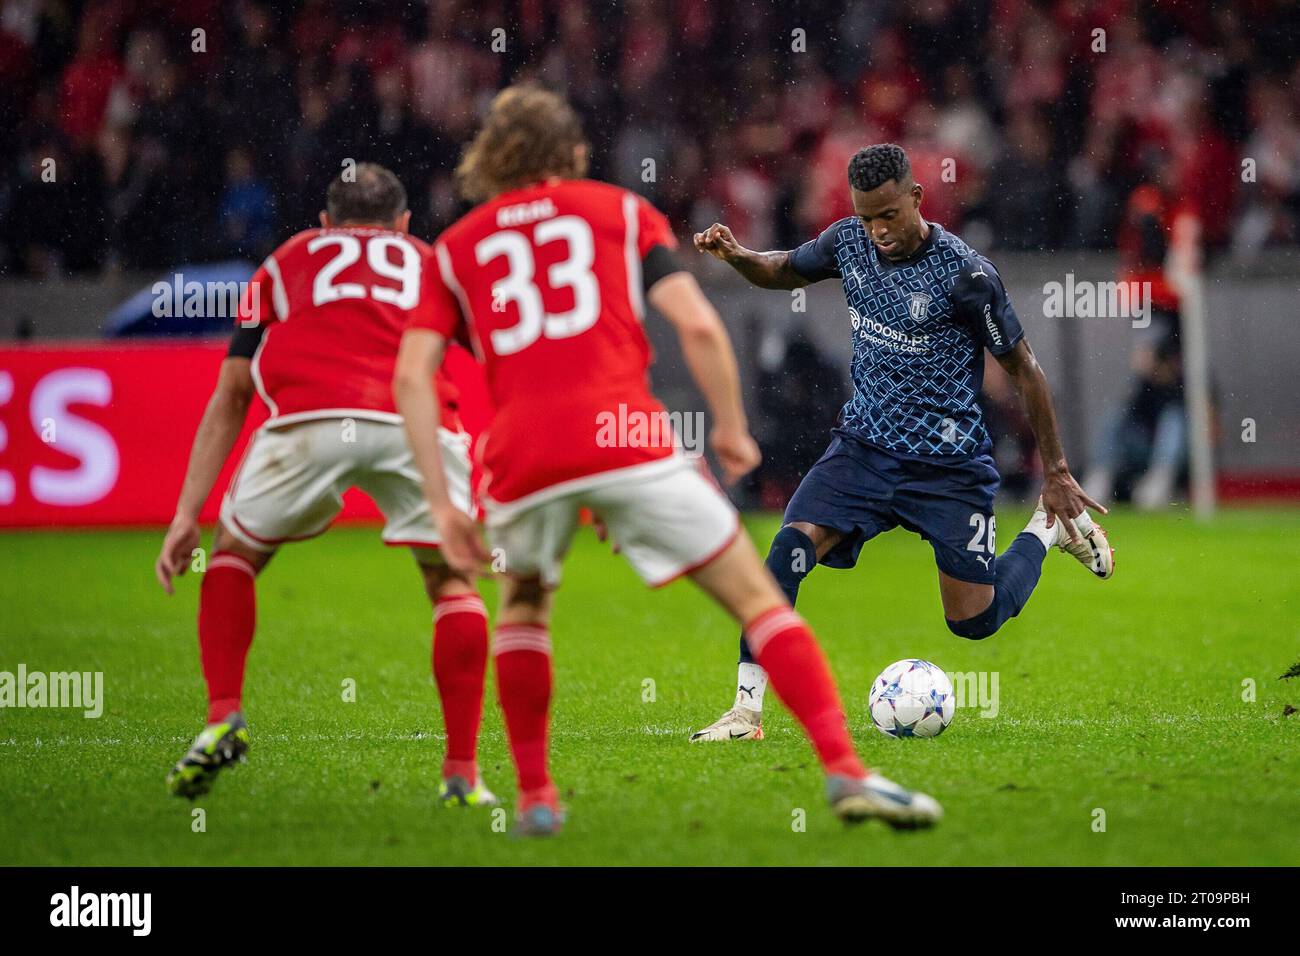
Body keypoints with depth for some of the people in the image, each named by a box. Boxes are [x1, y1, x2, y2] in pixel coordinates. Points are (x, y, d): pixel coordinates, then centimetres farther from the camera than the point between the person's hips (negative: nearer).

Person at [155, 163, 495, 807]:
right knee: (451, 582, 19)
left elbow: (229, 398, 28)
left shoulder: (286, 261, 33)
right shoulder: (436, 263, 35)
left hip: (308, 417, 0)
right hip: (418, 423, 0)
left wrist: (186, 517, 26)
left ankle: (223, 717, 7)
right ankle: (461, 774, 9)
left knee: (236, 555, 24)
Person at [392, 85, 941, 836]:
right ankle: (846, 771, -12)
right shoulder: (621, 211, 18)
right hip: (627, 439, -2)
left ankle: (535, 798, 22)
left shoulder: (457, 247, 22)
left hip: (521, 457, 2)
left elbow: (412, 373, 8)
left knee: (523, 609, 30)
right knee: (756, 596, 2)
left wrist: (442, 502, 8)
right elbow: (698, 326, 3)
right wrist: (733, 428, 15)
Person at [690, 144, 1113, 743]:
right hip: (864, 446, 4)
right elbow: (784, 271, 17)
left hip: (948, 466, -4)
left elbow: (1023, 369, -8)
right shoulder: (849, 242, -4)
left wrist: (1056, 472, -4)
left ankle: (1051, 527, 27)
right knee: (788, 548, -21)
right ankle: (747, 709, -18)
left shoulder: (965, 274, -18)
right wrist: (735, 255, -6)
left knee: (974, 622, -1)